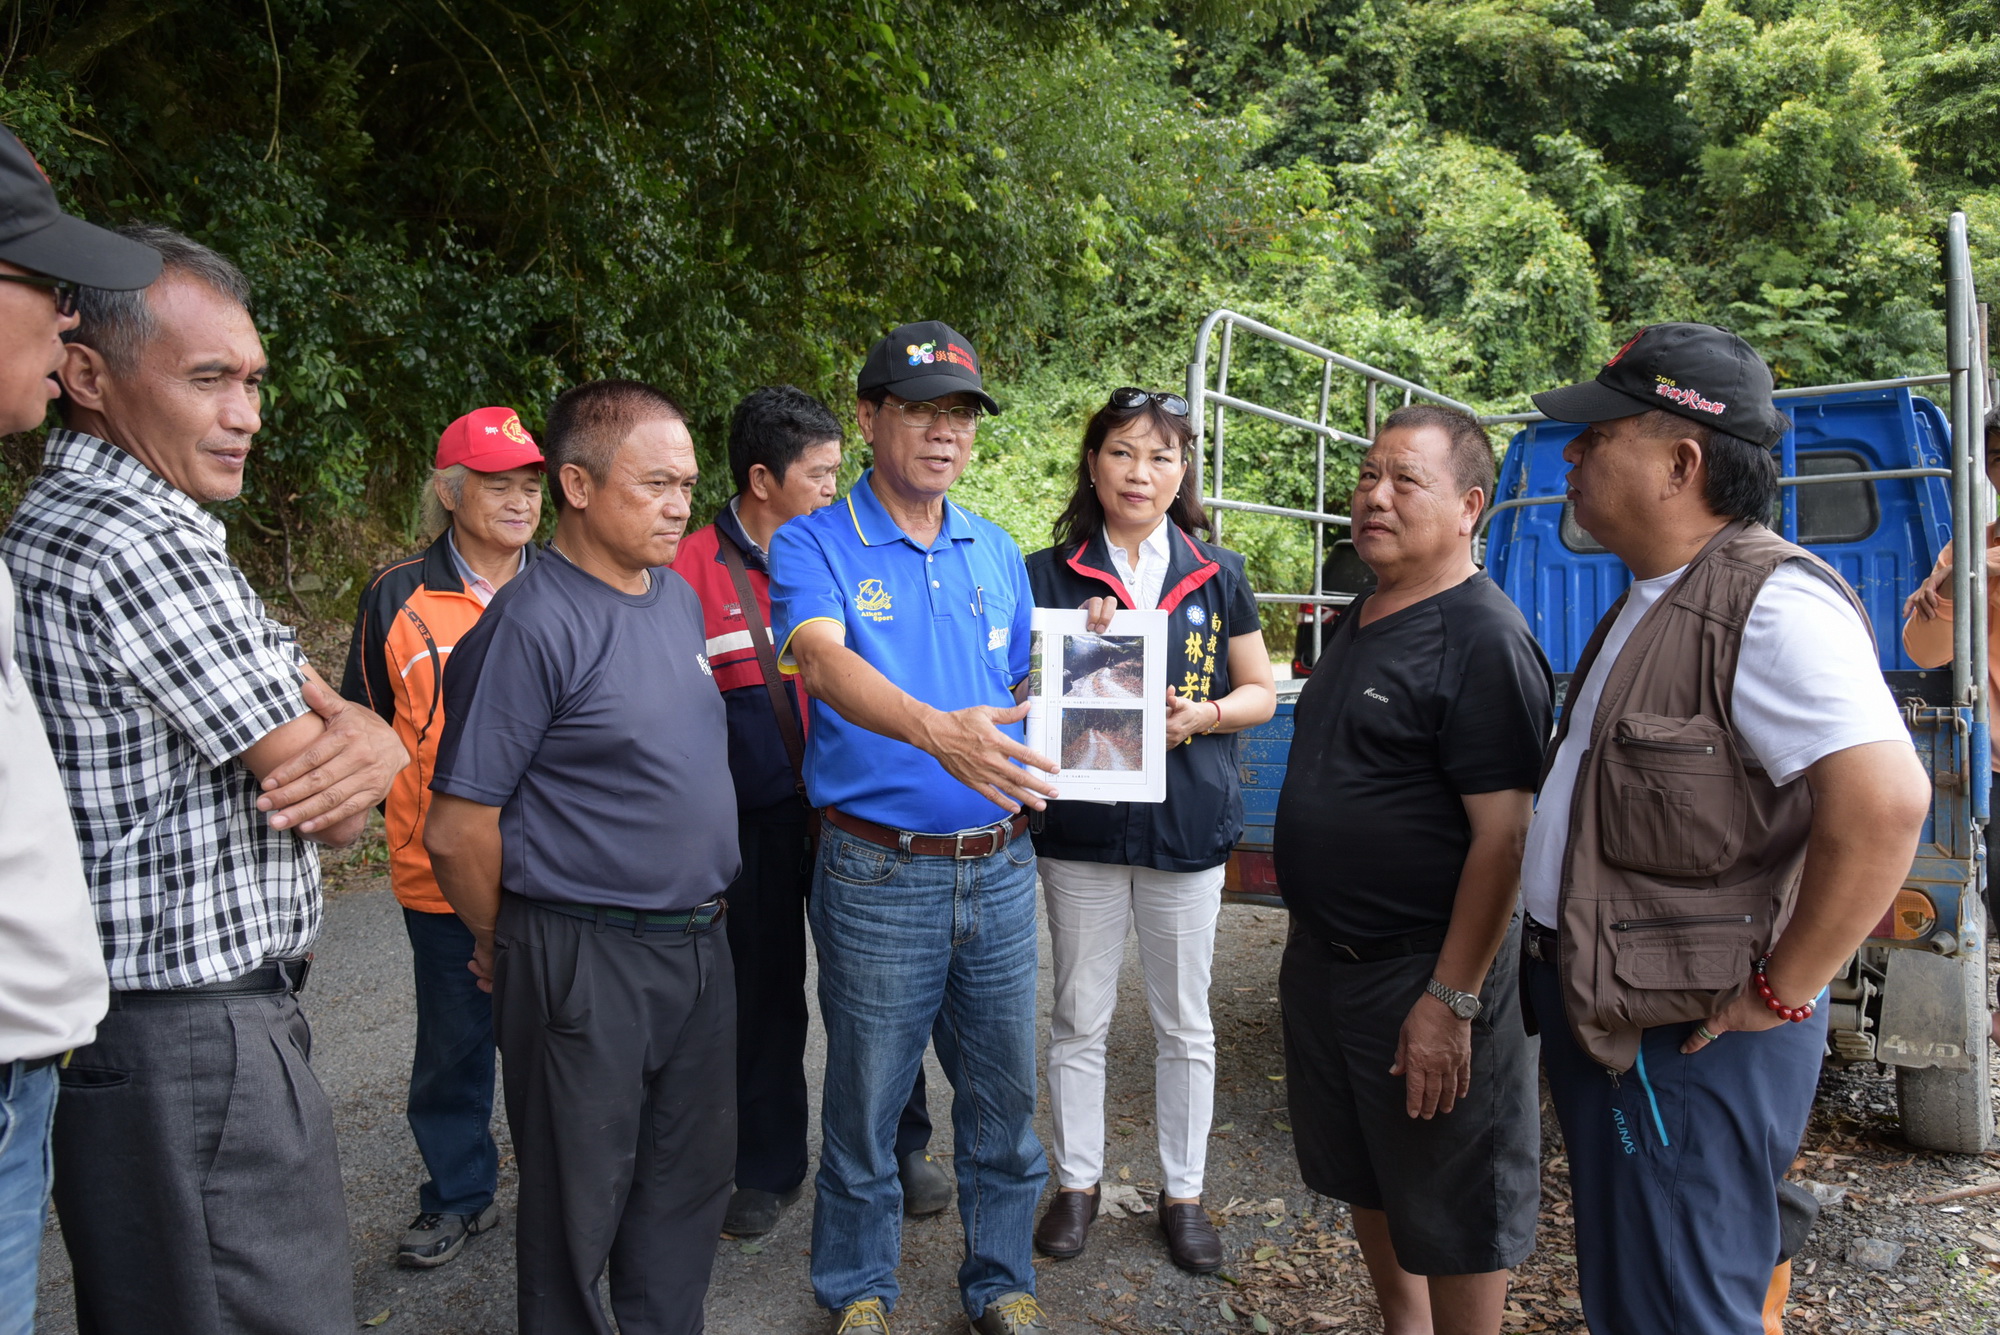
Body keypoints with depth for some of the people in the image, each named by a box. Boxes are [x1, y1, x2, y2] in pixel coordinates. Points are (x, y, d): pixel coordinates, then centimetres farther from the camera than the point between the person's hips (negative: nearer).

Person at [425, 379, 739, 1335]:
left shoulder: (677, 595, 7)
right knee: (580, 1194, 11)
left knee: (691, 1173, 20)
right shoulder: (532, 624, -18)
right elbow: (457, 830, -16)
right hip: (584, 958, -7)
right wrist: (505, 950, -1)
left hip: (697, 938, 7)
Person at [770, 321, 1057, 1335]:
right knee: (865, 1098, 10)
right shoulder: (815, 545, -6)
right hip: (879, 875, -4)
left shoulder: (996, 553, 10)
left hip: (1000, 867, 4)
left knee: (1003, 1094, 14)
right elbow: (824, 659, -26)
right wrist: (935, 729, -42)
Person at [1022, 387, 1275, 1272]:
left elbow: (1262, 692, 7)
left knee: (1184, 1023, 12)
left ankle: (1182, 1192, 29)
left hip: (1188, 827, 1)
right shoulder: (1049, 575, 1)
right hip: (1079, 826, -1)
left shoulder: (1218, 576, 4)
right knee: (1078, 1017, 11)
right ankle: (1078, 1181, 30)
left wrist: (1205, 714, -13)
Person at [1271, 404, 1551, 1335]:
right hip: (1322, 959, 9)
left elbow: (1504, 836, -22)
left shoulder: (1483, 640, -17)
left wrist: (1451, 1000, -24)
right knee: (1368, 1183, 22)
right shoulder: (1357, 622, 11)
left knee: (1450, 1211, 8)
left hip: (1423, 973, -9)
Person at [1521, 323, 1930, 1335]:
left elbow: (1885, 804, -31)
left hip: (1687, 1034, -10)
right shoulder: (1649, 602, 11)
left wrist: (1780, 994, -23)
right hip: (1597, 1012, 10)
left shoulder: (1771, 602, -21)